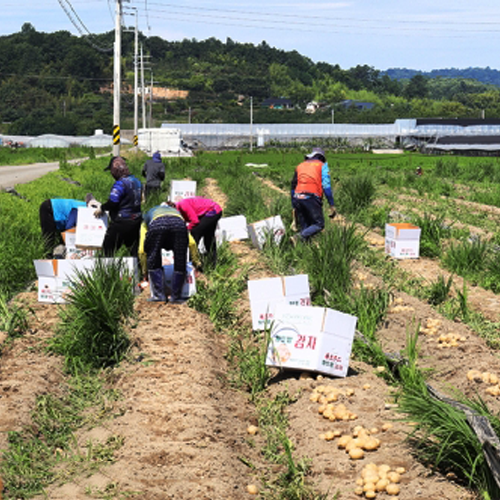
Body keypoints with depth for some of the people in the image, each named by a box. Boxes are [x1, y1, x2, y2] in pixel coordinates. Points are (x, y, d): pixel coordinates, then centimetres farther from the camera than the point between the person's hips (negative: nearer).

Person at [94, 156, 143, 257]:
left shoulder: (120, 183, -17)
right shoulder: (136, 181, 9)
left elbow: (112, 202, -22)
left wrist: (102, 208, -4)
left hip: (122, 222, -8)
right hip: (136, 221, 8)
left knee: (108, 247, 1)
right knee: (134, 249, 16)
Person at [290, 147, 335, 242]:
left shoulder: (300, 166, 24)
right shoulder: (322, 165, 11)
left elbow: (293, 187, 23)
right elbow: (326, 186, -1)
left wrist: (293, 207, 29)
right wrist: (332, 205, -1)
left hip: (297, 198, 5)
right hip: (311, 198, -5)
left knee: (304, 227, 14)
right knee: (319, 224, 1)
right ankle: (300, 237, -21)